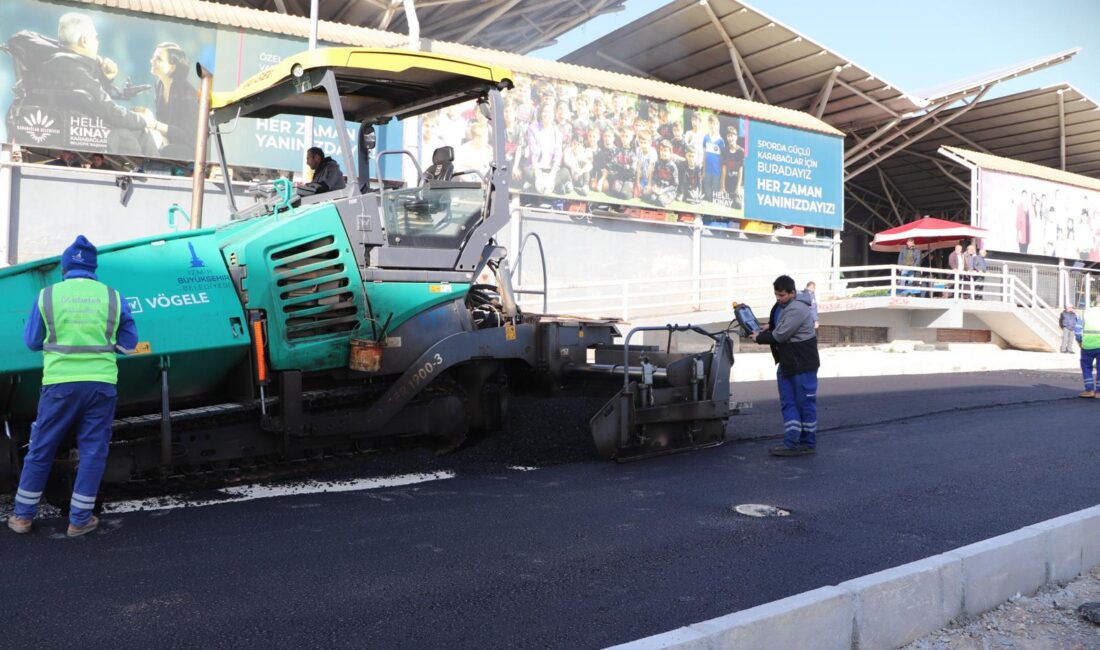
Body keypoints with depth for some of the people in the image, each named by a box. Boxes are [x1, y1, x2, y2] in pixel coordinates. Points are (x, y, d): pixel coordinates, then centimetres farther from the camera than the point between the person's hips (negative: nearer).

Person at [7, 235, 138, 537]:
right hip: (101, 383, 0)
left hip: (59, 383, 1)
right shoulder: (113, 297, 1)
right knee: (93, 452, 8)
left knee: (40, 450, 14)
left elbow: (32, 341, 9)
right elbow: (128, 343, 7)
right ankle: (79, 520, 12)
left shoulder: (47, 296, 1)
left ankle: (23, 515, 24)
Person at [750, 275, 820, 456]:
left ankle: (808, 444, 9)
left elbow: (780, 335, -22)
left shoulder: (797, 309, -22)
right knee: (787, 404, 8)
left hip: (803, 364, -10)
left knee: (805, 404, 1)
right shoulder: (781, 305, 9)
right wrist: (768, 329, 2)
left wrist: (759, 337, -8)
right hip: (786, 363, 10)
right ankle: (791, 444, 11)